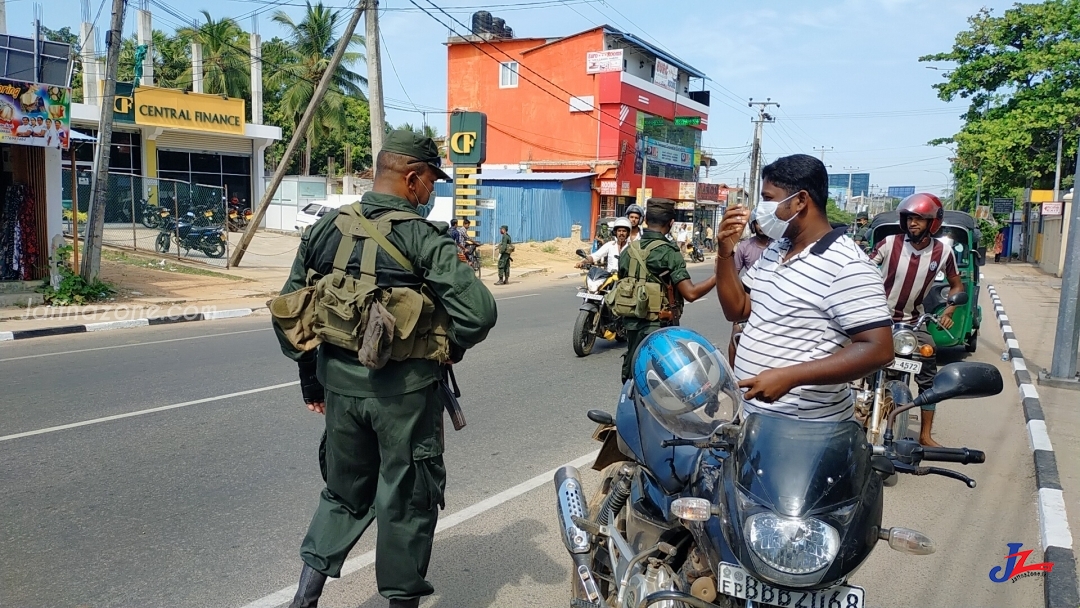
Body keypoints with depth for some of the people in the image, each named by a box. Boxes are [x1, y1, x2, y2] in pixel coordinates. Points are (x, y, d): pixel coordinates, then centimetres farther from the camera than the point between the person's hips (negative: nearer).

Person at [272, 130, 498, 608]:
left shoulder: (326, 228, 2)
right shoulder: (422, 237, -14)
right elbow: (478, 311, -21)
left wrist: (312, 380, 15)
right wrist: (450, 348, 0)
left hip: (340, 384, 5)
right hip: (405, 390, -5)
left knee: (345, 491, 24)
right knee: (407, 498, 13)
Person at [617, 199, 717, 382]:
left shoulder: (629, 250, 2)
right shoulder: (669, 252, -15)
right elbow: (690, 293, -22)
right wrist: (717, 277, -10)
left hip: (632, 323, 6)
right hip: (660, 327, -6)